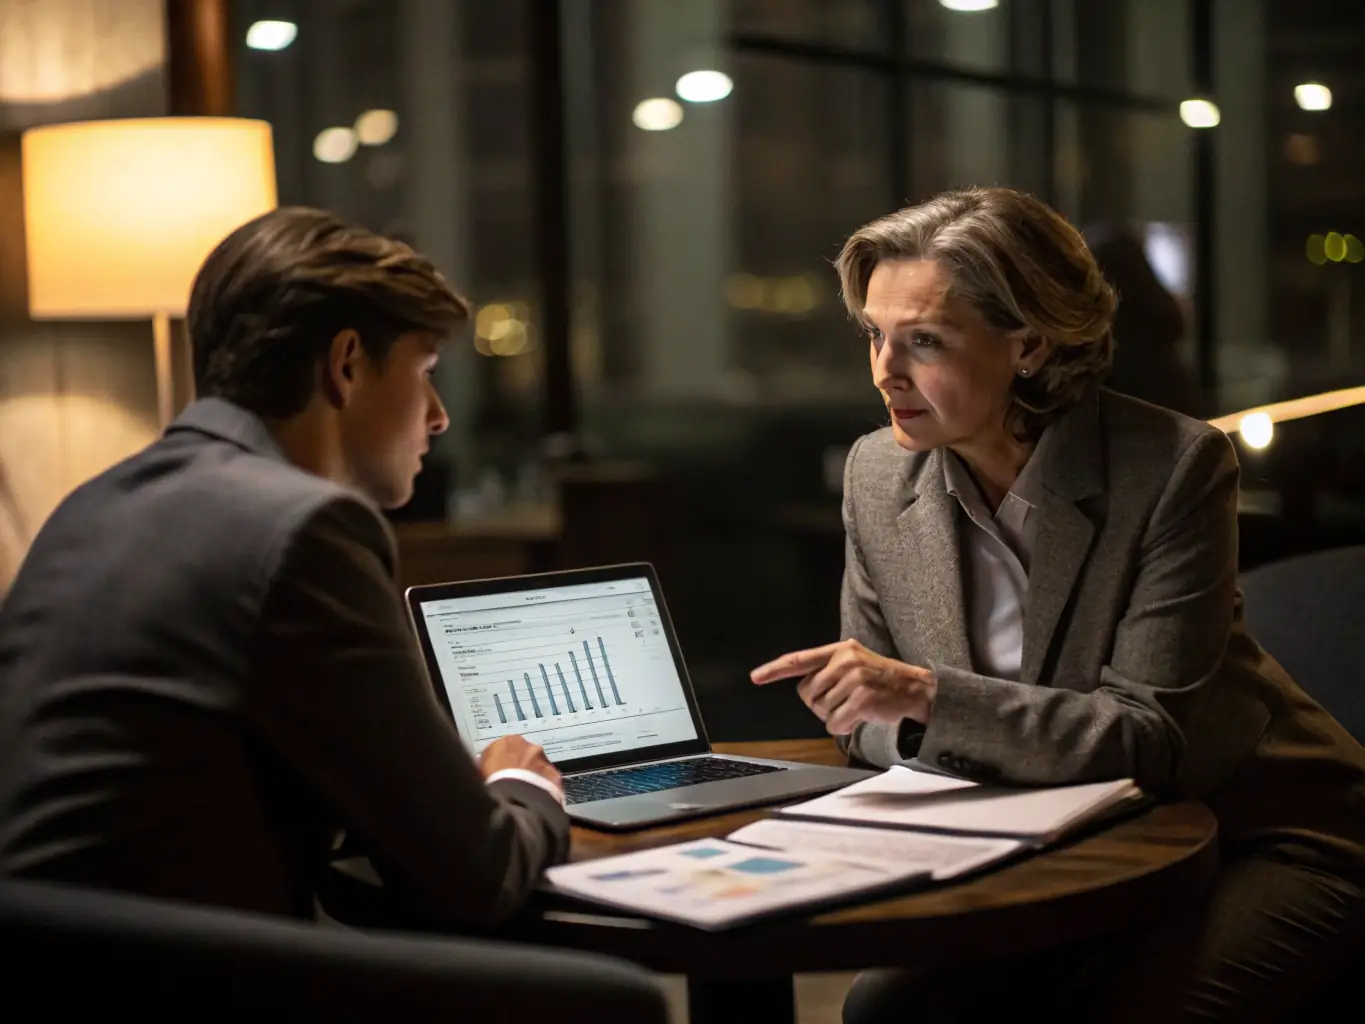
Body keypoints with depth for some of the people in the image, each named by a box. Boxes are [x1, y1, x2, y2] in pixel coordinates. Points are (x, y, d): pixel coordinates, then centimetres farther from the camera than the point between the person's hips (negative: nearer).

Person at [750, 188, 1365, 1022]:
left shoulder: (1177, 465, -19)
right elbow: (876, 727, 2)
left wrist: (926, 695, -32)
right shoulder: (880, 473, -4)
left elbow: (1146, 738, -22)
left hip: (1258, 839, -4)